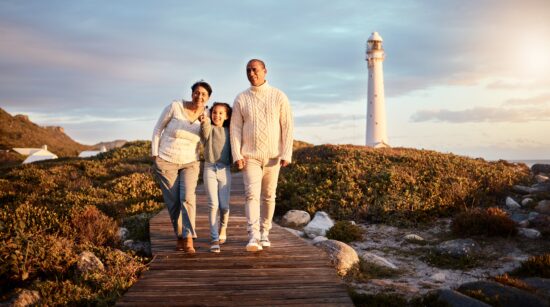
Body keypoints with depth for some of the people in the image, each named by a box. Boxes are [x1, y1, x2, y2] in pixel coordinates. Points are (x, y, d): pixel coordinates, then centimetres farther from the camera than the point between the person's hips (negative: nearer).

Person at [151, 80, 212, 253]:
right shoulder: (175, 107, -12)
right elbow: (158, 129, -1)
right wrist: (155, 156, -2)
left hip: (190, 163, 1)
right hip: (166, 161, -1)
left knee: (187, 197, -20)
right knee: (173, 202, 0)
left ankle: (188, 240, -19)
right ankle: (180, 237, 19)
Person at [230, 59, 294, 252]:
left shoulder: (279, 96, 0)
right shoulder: (241, 99, 2)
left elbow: (287, 126, -3)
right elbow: (235, 128, 1)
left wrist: (286, 154, -9)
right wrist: (237, 155, -9)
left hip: (273, 156, 1)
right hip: (250, 156, 0)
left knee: (268, 196, 9)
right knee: (252, 194, -13)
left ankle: (264, 233, 23)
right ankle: (253, 237, -20)